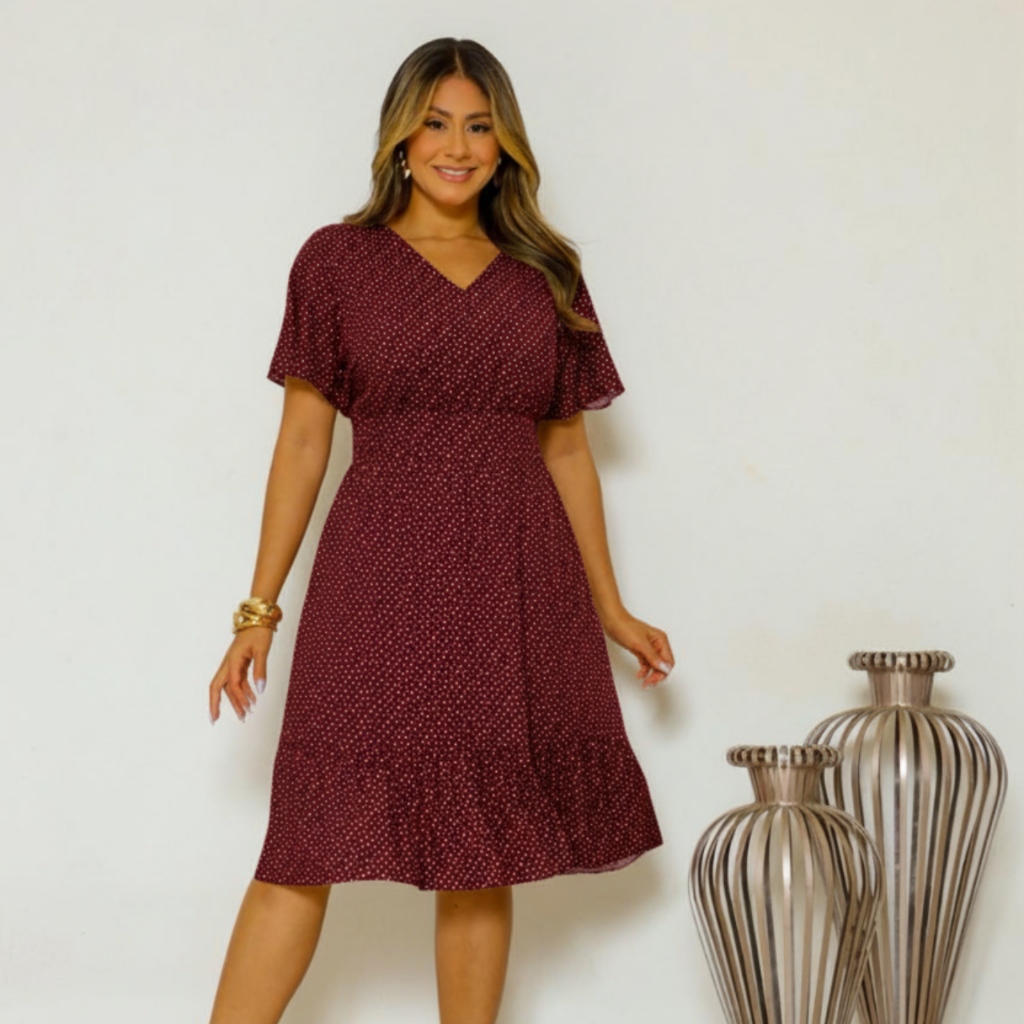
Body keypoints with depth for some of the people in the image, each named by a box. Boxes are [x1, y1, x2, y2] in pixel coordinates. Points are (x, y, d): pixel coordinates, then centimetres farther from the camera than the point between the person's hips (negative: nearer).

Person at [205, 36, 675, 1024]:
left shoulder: (546, 277, 11)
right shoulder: (338, 259, 5)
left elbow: (567, 447, 15)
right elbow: (303, 440, 3)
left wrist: (610, 608, 16)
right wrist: (259, 610, -1)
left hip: (516, 590, 3)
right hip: (382, 583, -2)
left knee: (481, 859, 5)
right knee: (309, 847, -6)